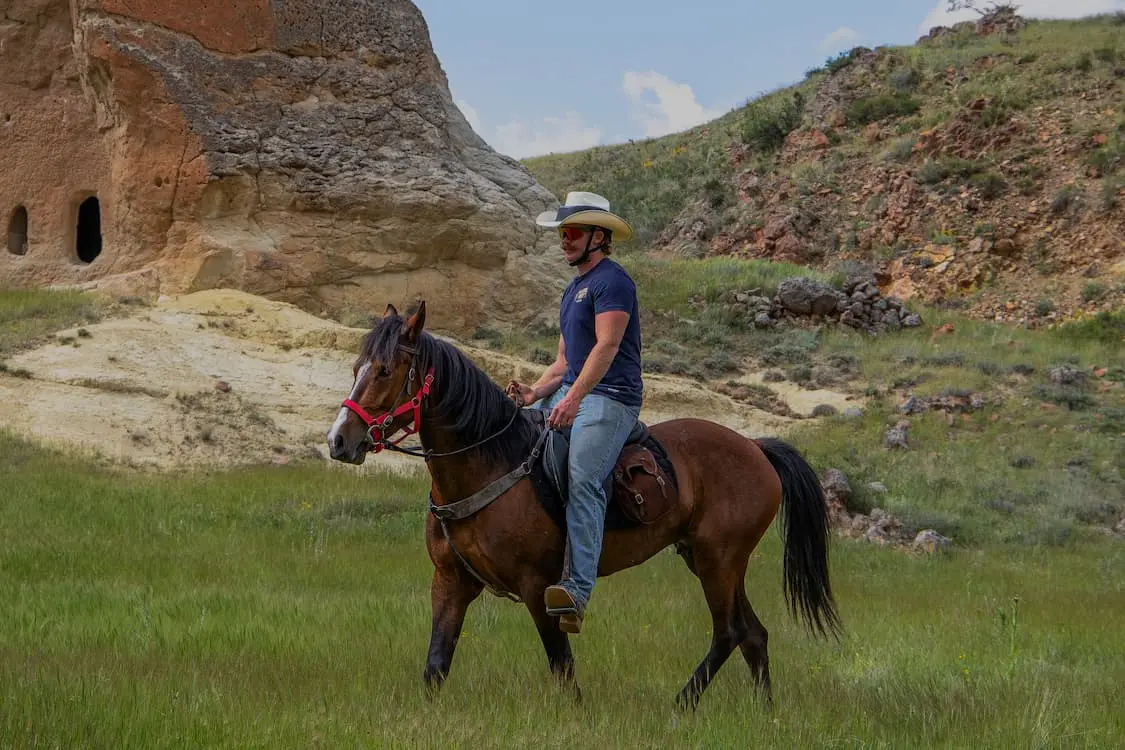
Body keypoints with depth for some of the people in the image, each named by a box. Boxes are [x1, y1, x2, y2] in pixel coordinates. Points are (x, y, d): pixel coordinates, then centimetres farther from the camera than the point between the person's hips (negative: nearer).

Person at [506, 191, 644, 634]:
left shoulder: (611, 280, -6)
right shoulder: (573, 290, 24)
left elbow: (607, 345, -19)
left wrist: (573, 398, -29)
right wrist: (535, 393, 4)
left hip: (610, 398, -10)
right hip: (569, 393, 10)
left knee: (581, 479, -27)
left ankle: (578, 590, -39)